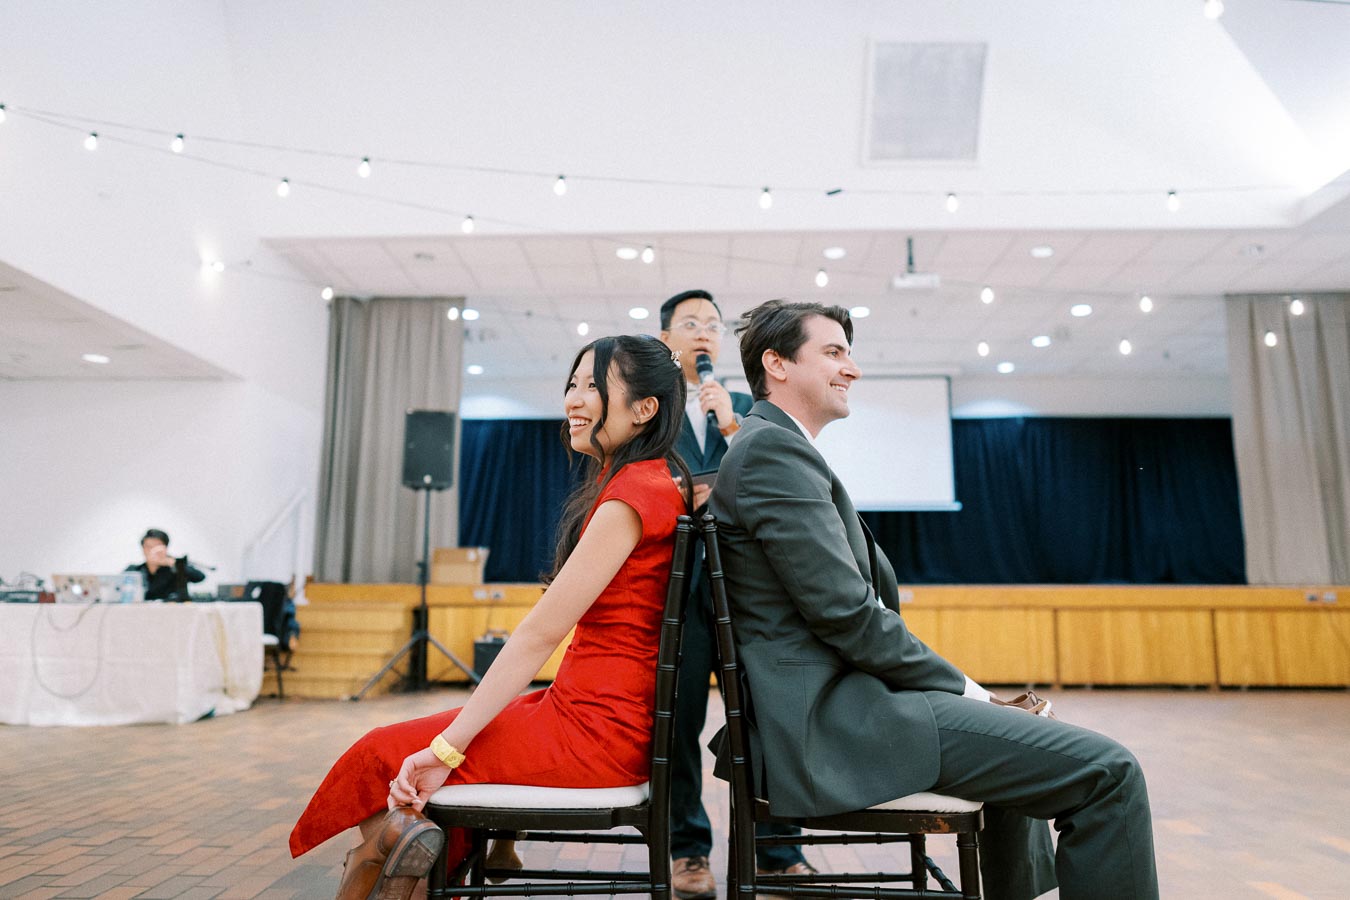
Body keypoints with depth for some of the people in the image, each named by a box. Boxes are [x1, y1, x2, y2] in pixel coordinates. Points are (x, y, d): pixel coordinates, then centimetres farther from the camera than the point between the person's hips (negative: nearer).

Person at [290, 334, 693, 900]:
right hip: (610, 717, 9)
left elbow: (541, 633, -19)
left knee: (382, 755, 1)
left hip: (597, 729, -9)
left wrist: (445, 750, -16)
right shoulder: (652, 480, 11)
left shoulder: (633, 493, -18)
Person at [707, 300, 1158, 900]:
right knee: (1109, 772, -10)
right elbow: (846, 613, -20)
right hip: (833, 723, -11)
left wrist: (959, 687, 9)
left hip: (822, 710, 11)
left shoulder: (774, 447, 18)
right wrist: (959, 687, -7)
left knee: (1020, 736, 32)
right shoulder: (773, 447, -14)